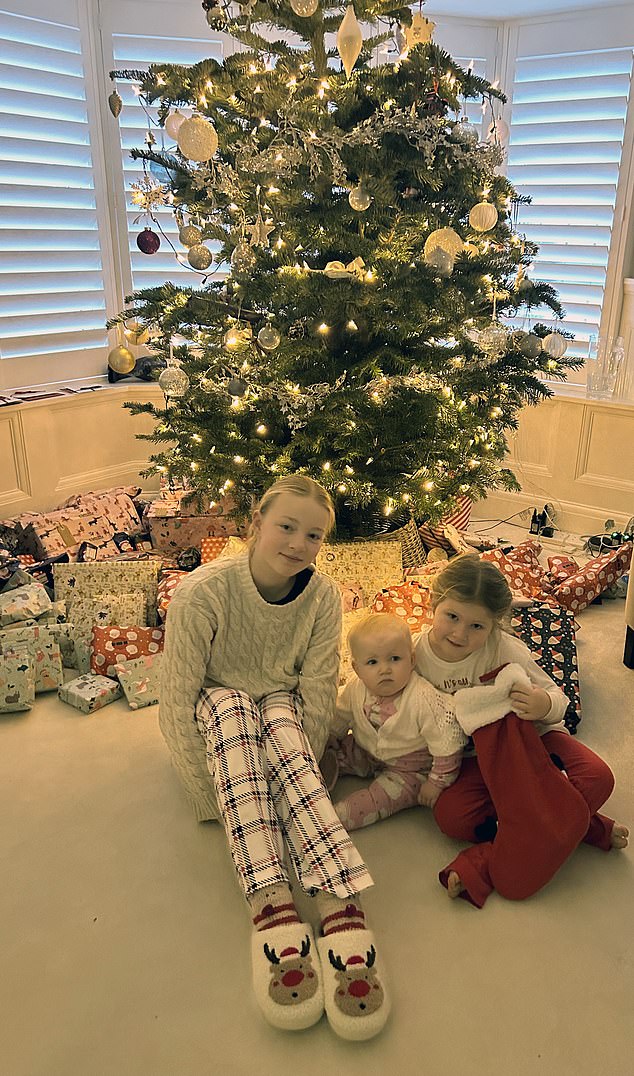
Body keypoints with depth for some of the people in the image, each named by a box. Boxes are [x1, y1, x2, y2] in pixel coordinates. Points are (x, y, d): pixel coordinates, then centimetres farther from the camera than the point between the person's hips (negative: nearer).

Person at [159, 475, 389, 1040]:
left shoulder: (324, 597, -16)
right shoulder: (203, 591, -25)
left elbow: (318, 695, -13)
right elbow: (179, 697, -22)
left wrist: (302, 774, -21)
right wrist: (211, 797, -21)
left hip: (282, 711, 1)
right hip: (215, 715, -1)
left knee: (284, 723, -34)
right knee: (231, 708, -36)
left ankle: (341, 907, -45)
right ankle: (271, 904, -45)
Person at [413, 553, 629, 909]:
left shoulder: (506, 650, -22)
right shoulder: (416, 657, -16)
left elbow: (557, 698, -13)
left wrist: (545, 705, -36)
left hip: (532, 737, -1)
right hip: (479, 756, 1)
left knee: (597, 777, -26)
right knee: (451, 815, -26)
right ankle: (579, 824, -14)